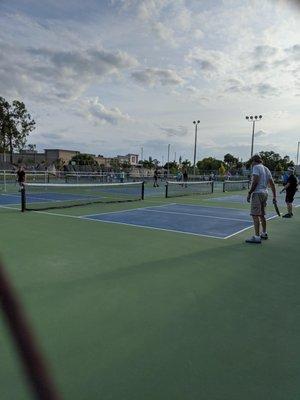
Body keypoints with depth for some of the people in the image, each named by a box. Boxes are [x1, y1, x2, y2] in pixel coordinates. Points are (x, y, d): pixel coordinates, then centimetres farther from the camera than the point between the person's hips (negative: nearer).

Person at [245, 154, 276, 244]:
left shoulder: (256, 167, -5)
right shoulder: (266, 169, 18)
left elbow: (255, 181, -17)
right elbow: (272, 184, 16)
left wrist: (249, 193, -14)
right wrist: (274, 196, 17)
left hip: (257, 193, -9)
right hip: (265, 193, 9)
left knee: (255, 216, -9)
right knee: (262, 215, 19)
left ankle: (257, 237, -11)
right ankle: (264, 233, 30)